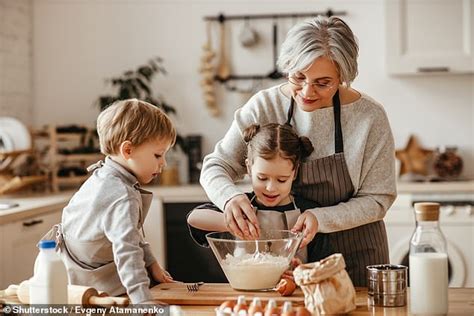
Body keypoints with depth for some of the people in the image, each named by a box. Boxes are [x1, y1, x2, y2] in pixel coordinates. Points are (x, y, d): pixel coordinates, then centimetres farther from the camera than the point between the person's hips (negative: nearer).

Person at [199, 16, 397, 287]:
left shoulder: (369, 116, -17)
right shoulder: (264, 106, -12)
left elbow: (377, 199, -12)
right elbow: (215, 166, -6)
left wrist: (320, 219, -27)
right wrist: (231, 197, -29)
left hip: (354, 256, -1)